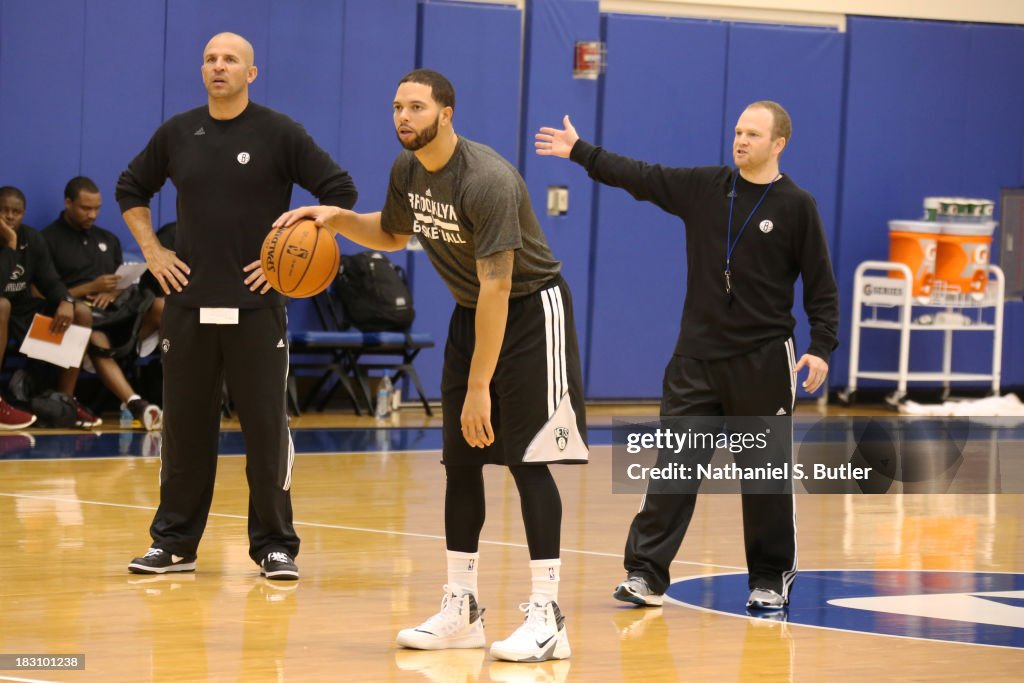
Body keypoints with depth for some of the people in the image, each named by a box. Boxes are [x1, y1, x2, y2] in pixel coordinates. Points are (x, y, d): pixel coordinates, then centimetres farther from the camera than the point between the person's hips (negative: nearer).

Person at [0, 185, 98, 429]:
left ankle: (65, 400, -7)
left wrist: (66, 302, -21)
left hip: (23, 312, 6)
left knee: (81, 313, -9)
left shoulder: (33, 240, 1)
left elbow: (50, 282, 1)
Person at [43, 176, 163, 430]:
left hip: (117, 305, 5)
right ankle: (137, 405, -57)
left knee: (162, 307, -26)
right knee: (98, 343, -41)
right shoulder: (49, 240, 7)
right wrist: (91, 288, -9)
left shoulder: (108, 239, 27)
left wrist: (112, 292, -1)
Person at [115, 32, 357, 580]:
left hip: (256, 306, -3)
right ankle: (174, 543, 16)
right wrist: (152, 252, 9)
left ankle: (274, 546, 7)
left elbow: (340, 192, -3)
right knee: (184, 426, 7)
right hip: (188, 303, 3)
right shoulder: (177, 134, 6)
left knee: (266, 426, -1)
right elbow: (131, 190, 20)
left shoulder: (279, 134, -4)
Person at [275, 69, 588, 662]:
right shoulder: (408, 170, -2)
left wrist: (480, 386, -31)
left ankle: (547, 616, -12)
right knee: (461, 460, 6)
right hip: (472, 311, 8)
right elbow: (393, 235, 19)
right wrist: (336, 218, -2)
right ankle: (461, 608, 12)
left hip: (532, 310, -8)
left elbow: (497, 287, -30)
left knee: (527, 458, -13)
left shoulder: (487, 180, -28)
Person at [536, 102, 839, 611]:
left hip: (764, 359, -3)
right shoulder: (703, 187, 6)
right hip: (697, 357, 3)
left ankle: (771, 581, 14)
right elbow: (639, 177, 8)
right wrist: (580, 152, 4)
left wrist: (821, 347, -12)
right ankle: (646, 574, 1)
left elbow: (821, 286, -3)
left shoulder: (796, 206, -4)